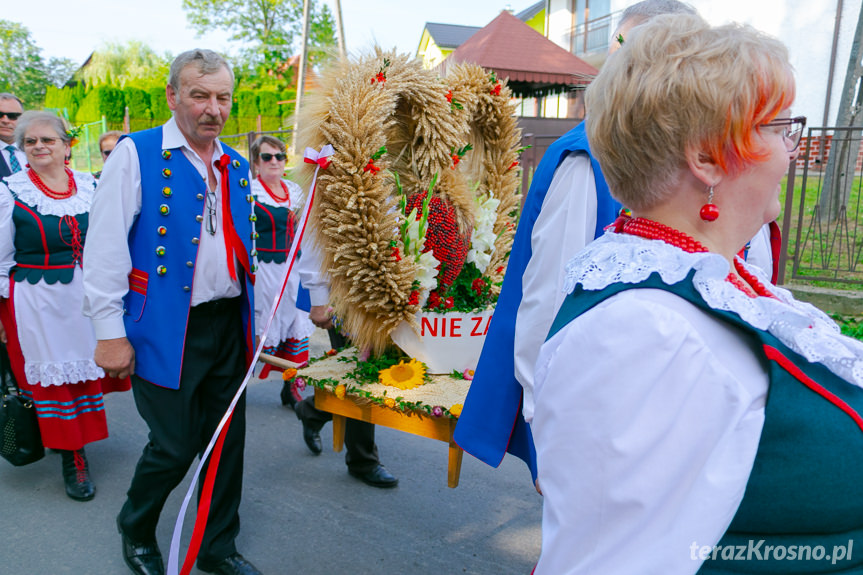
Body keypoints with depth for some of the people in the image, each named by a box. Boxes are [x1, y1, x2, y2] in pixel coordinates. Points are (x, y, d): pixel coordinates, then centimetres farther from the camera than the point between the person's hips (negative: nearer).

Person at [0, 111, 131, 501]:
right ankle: (72, 460, 15)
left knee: (88, 369, 12)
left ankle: (79, 441, 34)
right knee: (52, 377, 3)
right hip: (36, 301, -3)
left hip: (87, 295, 3)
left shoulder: (90, 187, 4)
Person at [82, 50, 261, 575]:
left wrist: (255, 323, 15)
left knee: (227, 442, 12)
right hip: (166, 330, -5)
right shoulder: (136, 154, -6)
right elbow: (105, 246, -9)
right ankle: (136, 531, 33)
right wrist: (110, 331, -12)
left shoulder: (237, 167, 12)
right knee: (175, 446, 1)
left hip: (229, 325, 6)